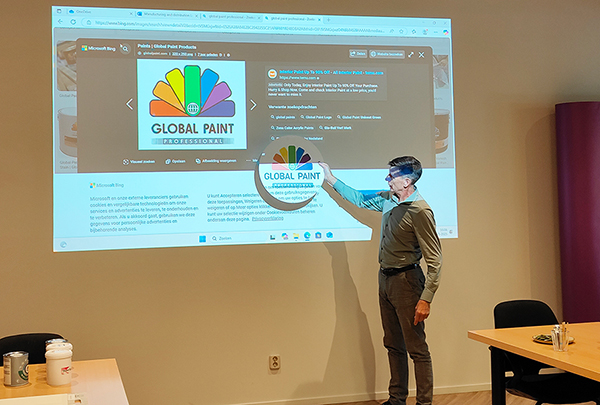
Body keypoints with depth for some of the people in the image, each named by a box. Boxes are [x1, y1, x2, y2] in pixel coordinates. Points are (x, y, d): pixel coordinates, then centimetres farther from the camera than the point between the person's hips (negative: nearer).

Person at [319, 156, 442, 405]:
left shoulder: (420, 211, -18)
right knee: (393, 345, 15)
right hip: (386, 279, 9)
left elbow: (434, 260, -19)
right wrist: (330, 178, 29)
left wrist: (426, 299, -23)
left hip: (406, 281, -9)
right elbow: (360, 199, 27)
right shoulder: (388, 200, 7)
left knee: (416, 349, -3)